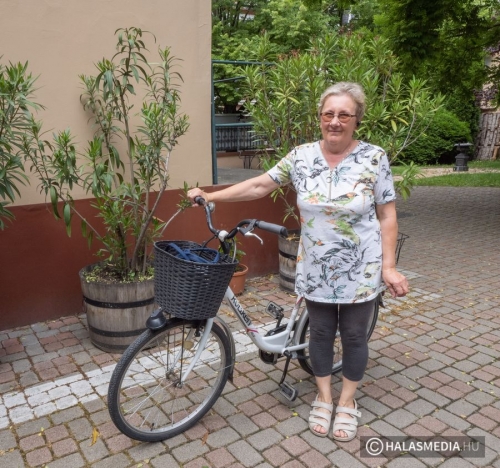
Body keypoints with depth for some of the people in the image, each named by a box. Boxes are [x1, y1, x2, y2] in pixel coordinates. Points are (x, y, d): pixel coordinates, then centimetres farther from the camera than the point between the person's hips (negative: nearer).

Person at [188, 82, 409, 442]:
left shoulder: (374, 158, -9)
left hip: (360, 271, -2)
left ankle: (347, 403, 34)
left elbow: (387, 215, -7)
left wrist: (389, 266, -12)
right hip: (316, 270, 2)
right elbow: (260, 186, 1)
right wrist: (209, 196, -1)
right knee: (321, 333, 14)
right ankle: (324, 399, 36)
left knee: (354, 336, 12)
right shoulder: (301, 156, -3)